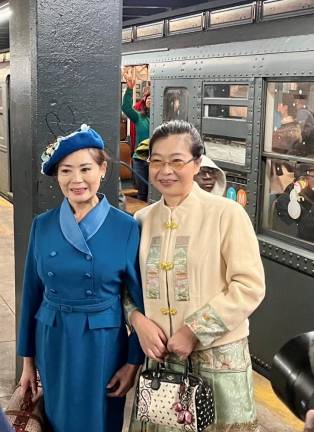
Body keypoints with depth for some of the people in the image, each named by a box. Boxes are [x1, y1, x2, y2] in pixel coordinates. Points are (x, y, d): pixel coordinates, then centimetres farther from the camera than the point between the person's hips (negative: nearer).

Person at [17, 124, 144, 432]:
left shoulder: (126, 228, -11)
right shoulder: (42, 226, -2)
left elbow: (140, 301, -5)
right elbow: (32, 294, 4)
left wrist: (134, 362, -5)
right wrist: (27, 358, 7)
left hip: (103, 346, -2)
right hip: (53, 345, 3)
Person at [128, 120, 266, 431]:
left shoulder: (227, 214, -11)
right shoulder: (142, 219, 4)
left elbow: (250, 286, -13)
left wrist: (195, 330, -16)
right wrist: (139, 321, -8)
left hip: (218, 355, -4)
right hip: (158, 354, 4)